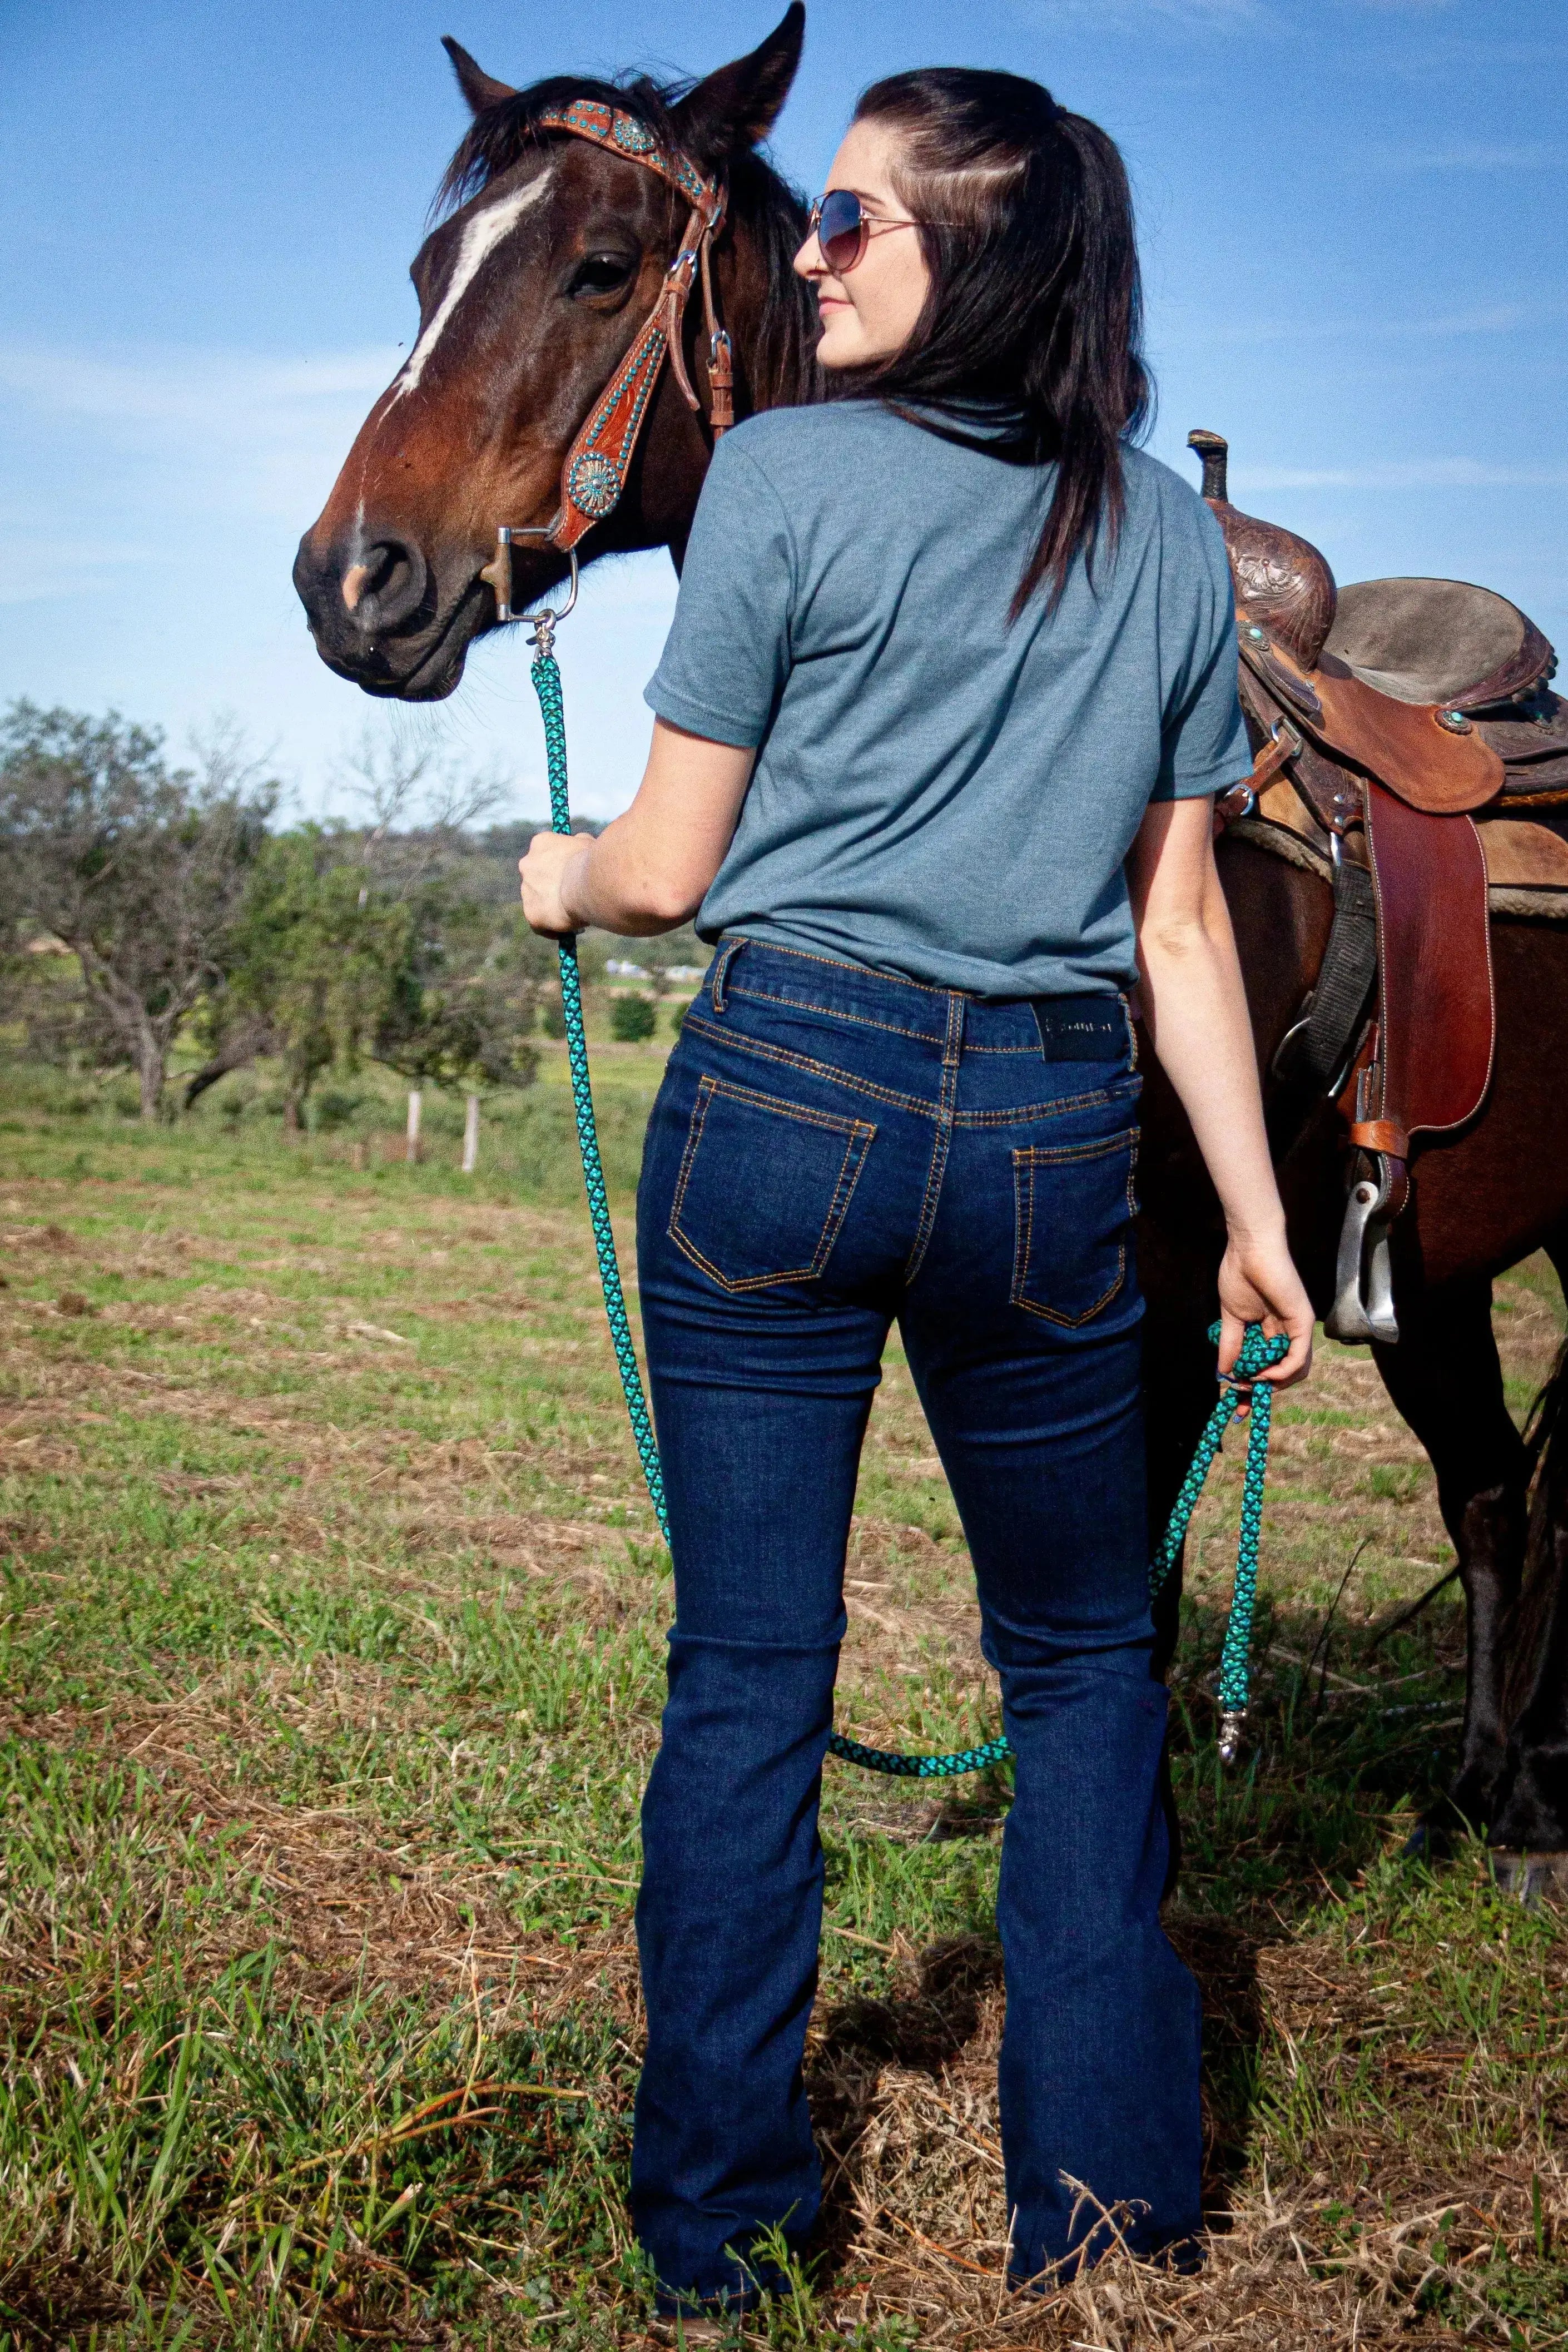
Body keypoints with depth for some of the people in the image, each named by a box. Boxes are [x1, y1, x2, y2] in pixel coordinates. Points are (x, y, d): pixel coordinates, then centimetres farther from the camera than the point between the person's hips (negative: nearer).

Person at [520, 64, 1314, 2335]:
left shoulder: (785, 472, -3)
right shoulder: (1176, 537, 8)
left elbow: (670, 863, -2)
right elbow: (1183, 918, 6)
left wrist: (563, 878, 20)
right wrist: (1254, 1216, 11)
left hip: (783, 1104, -2)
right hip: (1055, 1133, 3)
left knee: (743, 1679, 7)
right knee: (1081, 1659, 18)